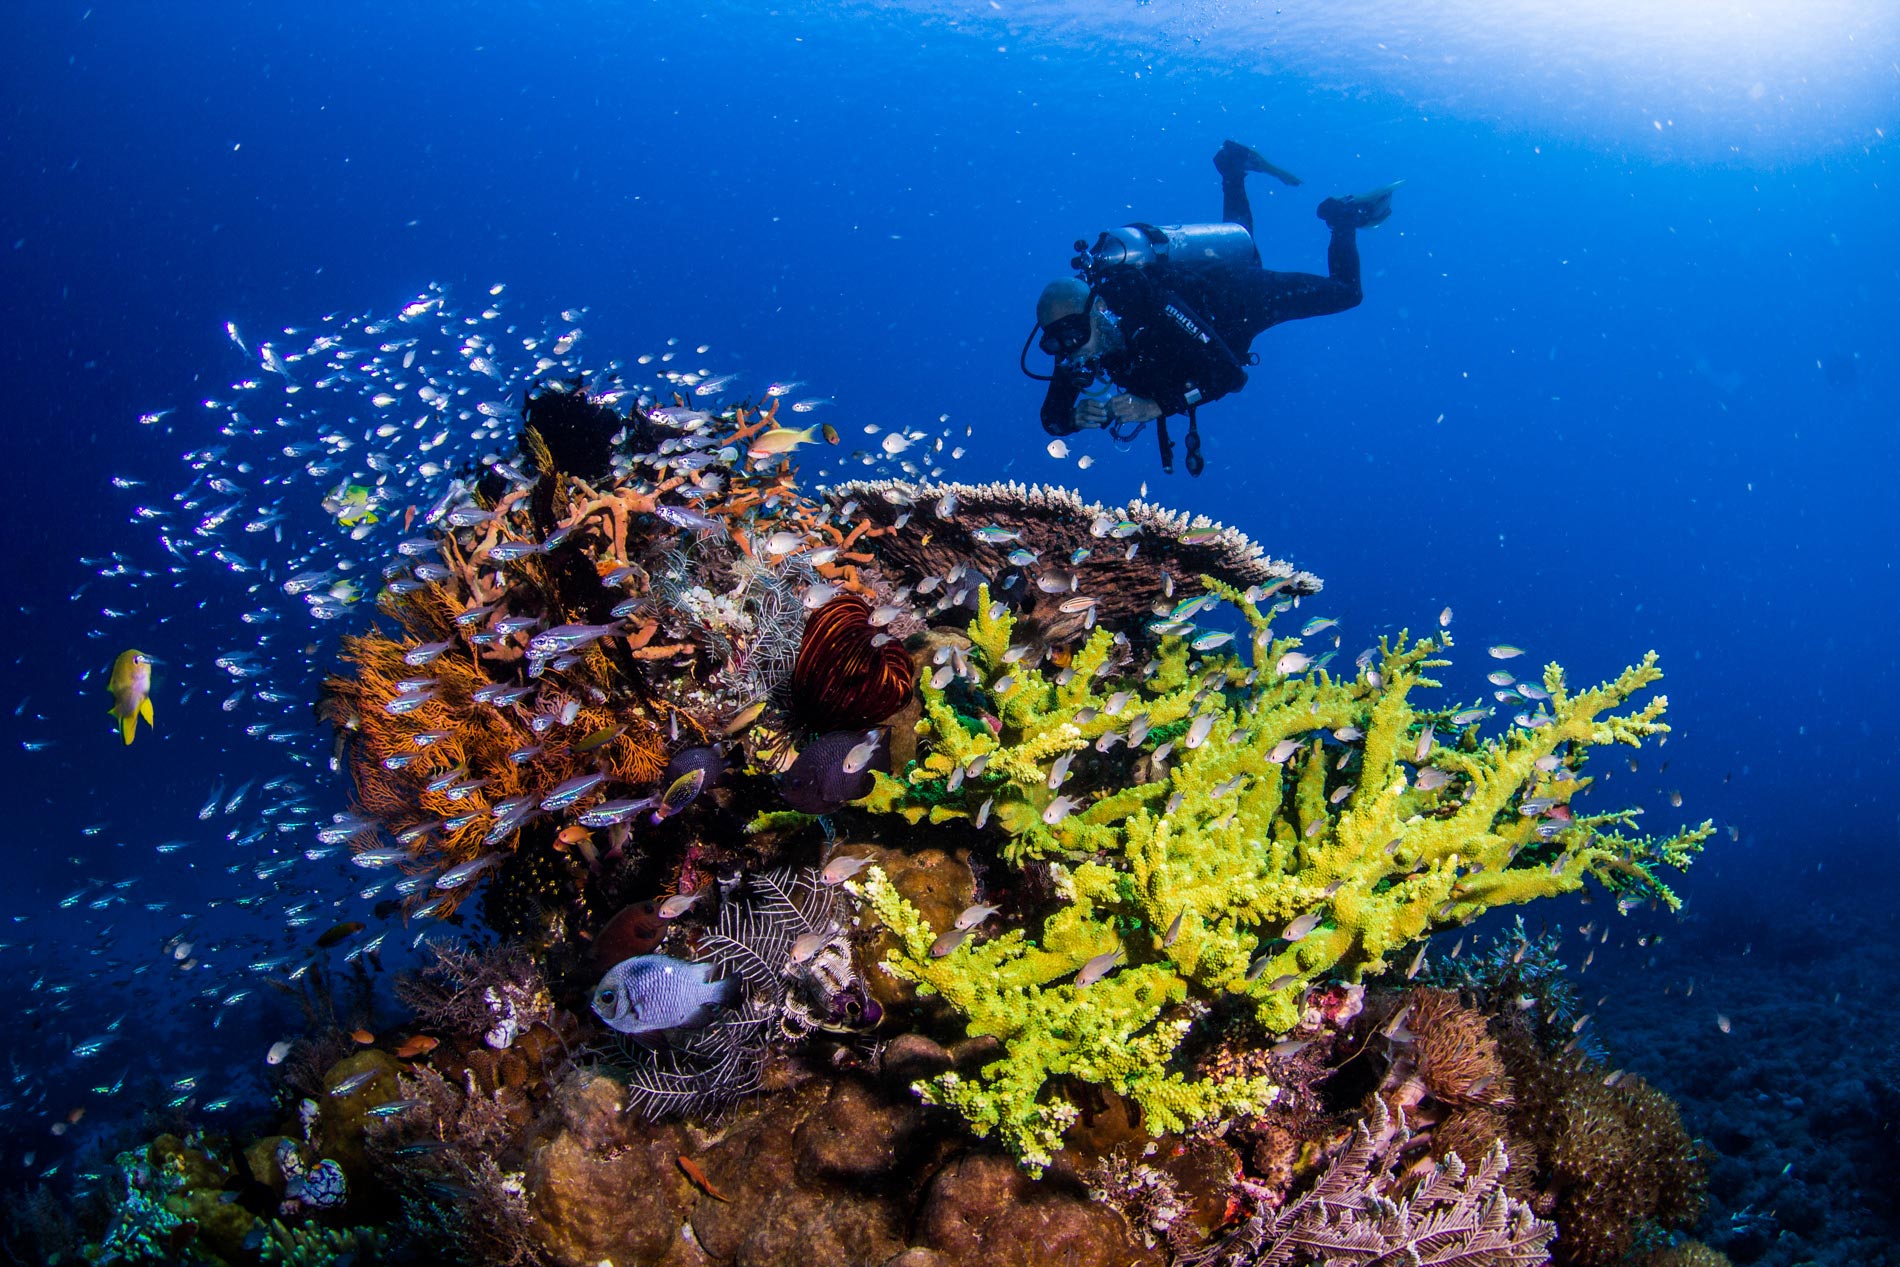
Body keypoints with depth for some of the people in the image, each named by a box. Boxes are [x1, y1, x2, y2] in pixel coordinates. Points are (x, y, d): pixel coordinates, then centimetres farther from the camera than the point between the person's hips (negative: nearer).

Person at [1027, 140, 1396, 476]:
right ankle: (1235, 170, 54)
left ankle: (1343, 216, 35)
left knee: (1343, 292, 17)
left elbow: (1230, 374, -46)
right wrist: (1075, 416, -46)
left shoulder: (1152, 311, -47)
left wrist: (1157, 406, -56)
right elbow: (1051, 416, -22)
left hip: (1244, 295, -6)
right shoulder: (1078, 342, -30)